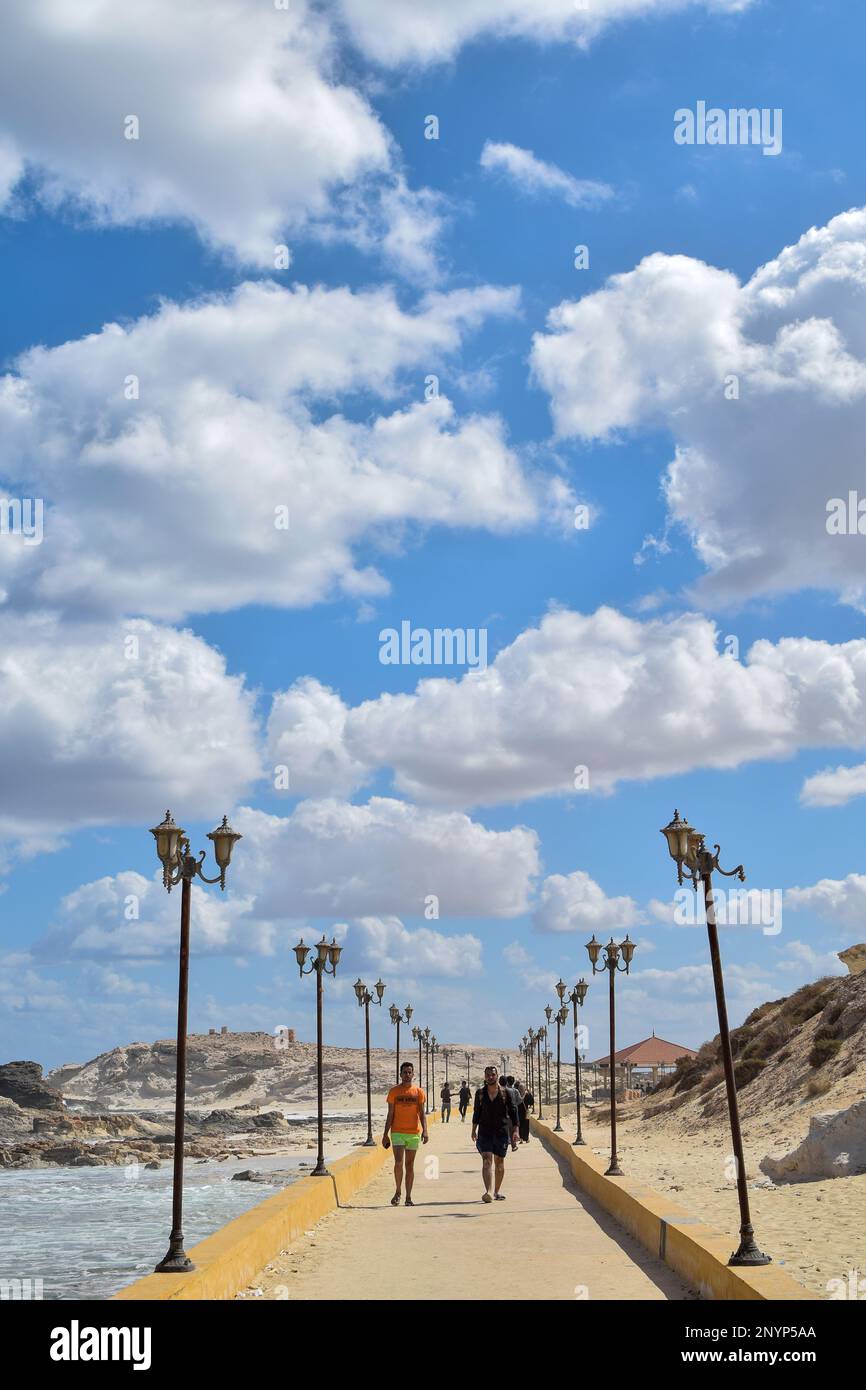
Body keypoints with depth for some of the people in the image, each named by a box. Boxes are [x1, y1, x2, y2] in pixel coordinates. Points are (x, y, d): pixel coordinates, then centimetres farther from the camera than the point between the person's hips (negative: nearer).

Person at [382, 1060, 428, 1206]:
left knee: (410, 1164, 5)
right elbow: (390, 1114, 5)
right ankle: (397, 1192, 4)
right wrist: (385, 1134, 2)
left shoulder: (418, 1091, 5)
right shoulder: (394, 1091, 3)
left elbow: (422, 1113, 2)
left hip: (414, 1133, 1)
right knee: (398, 1162, -14)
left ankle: (408, 1197, 12)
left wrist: (425, 1130, -11)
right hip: (397, 1132, -1)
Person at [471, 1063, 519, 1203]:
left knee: (499, 1162, 8)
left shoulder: (505, 1092, 0)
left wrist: (515, 1130, -7)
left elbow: (513, 1111, 0)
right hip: (485, 1131, 0)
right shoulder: (480, 1092, 4)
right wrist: (474, 1129, 13)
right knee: (487, 1160, -14)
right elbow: (477, 1112, 13)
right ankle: (487, 1192, -24)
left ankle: (496, 1191, 22)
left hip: (501, 1131, 0)